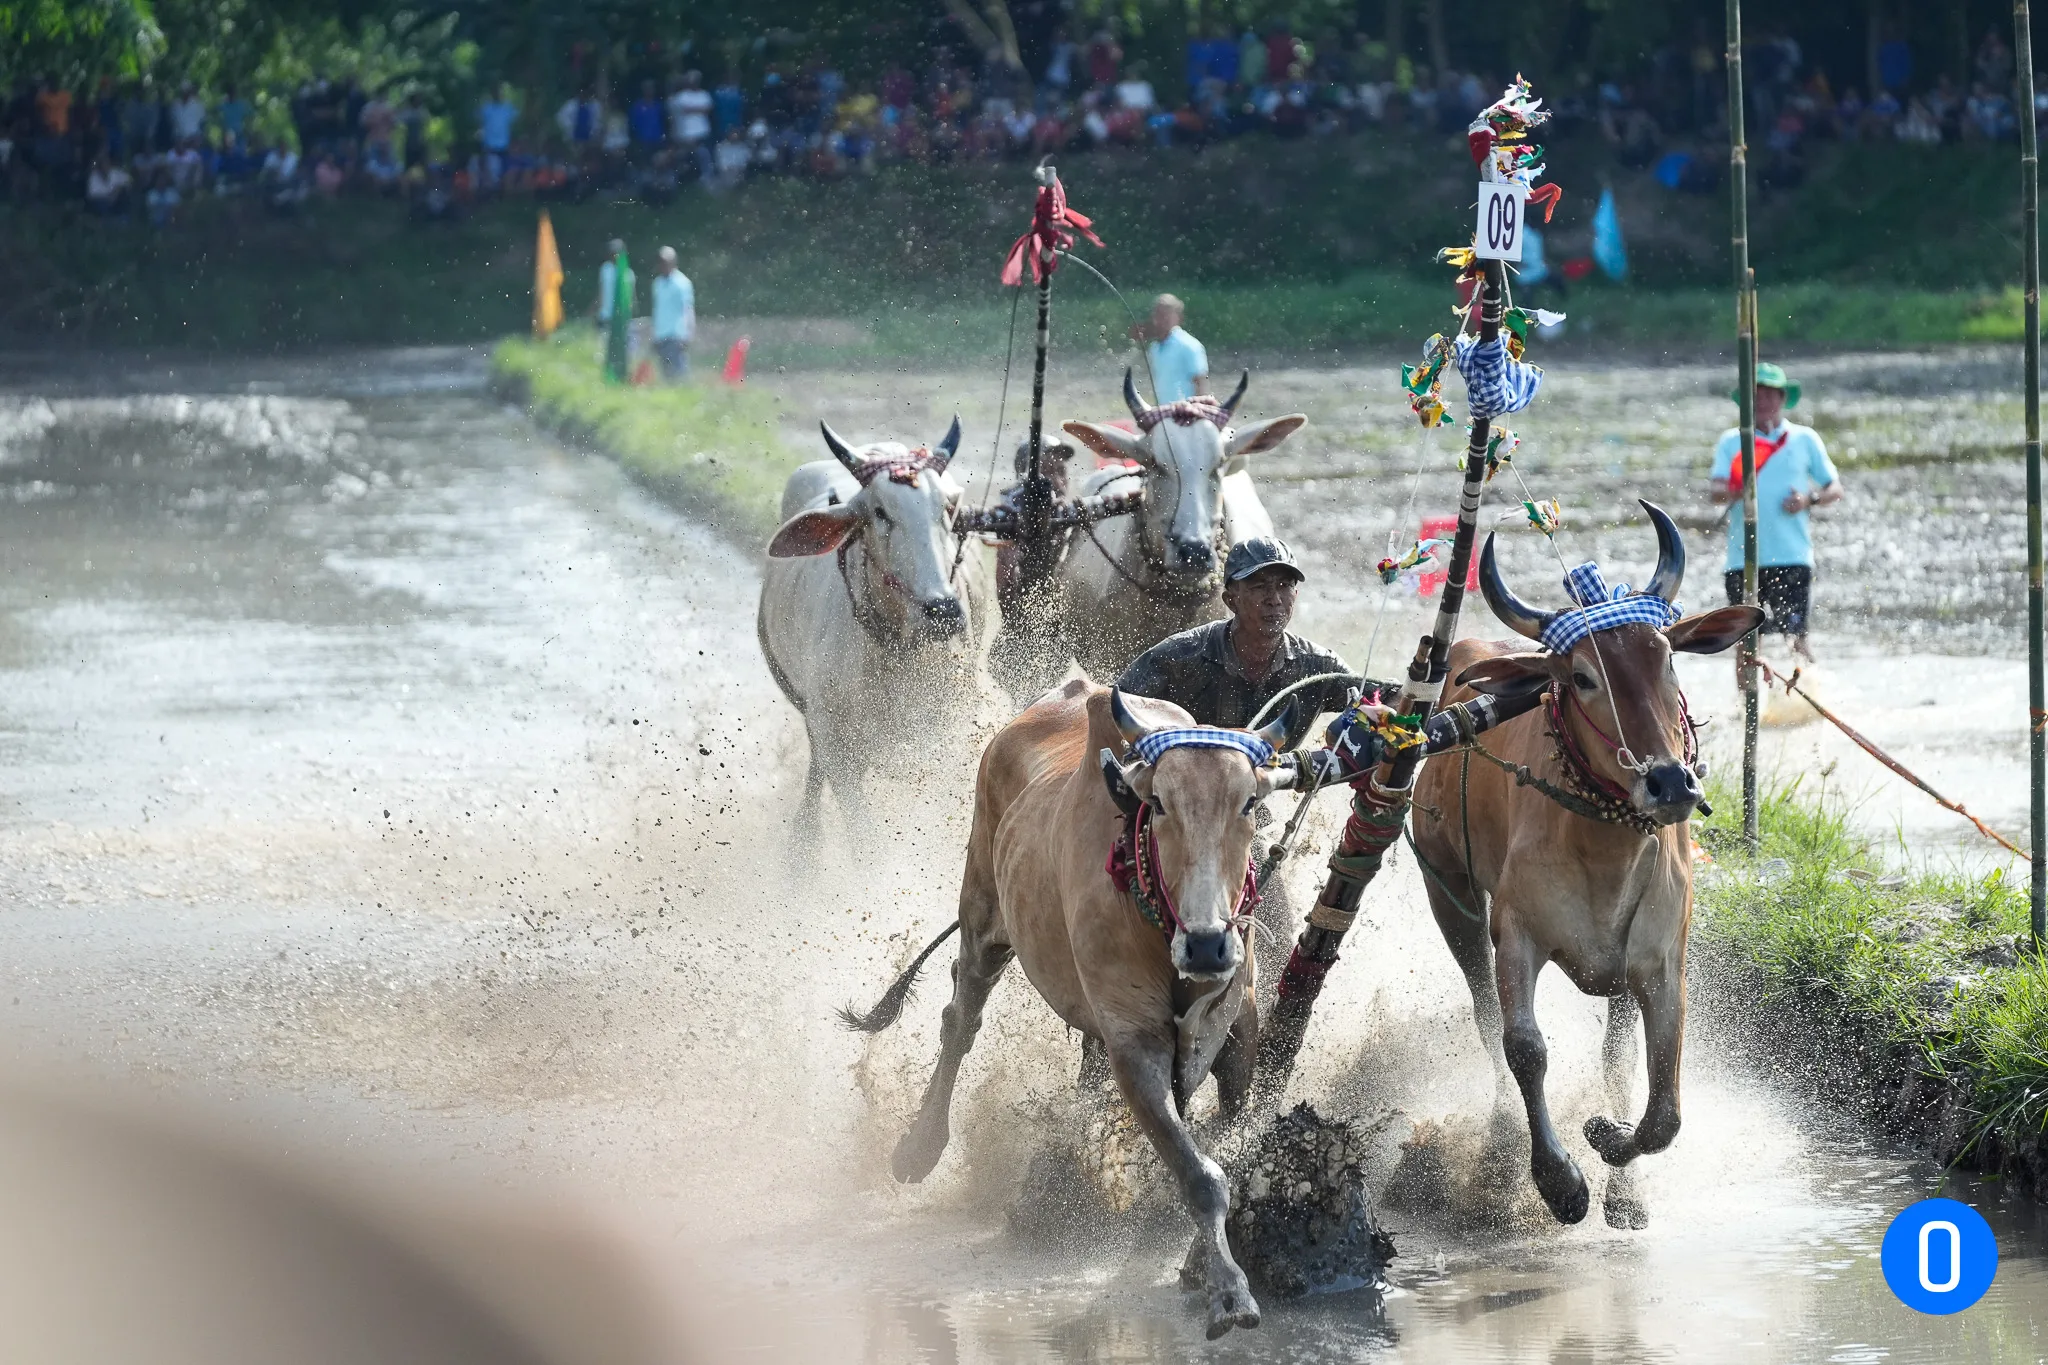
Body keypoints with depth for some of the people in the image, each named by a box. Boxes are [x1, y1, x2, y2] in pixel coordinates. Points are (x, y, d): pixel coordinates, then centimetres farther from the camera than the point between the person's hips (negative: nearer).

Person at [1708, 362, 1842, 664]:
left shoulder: (1804, 439, 10)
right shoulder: (1731, 441, 10)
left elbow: (1835, 489, 14)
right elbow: (1714, 491, -2)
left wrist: (1811, 499, -8)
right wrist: (1730, 491, -25)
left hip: (1791, 557, -1)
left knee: (1796, 638, -10)